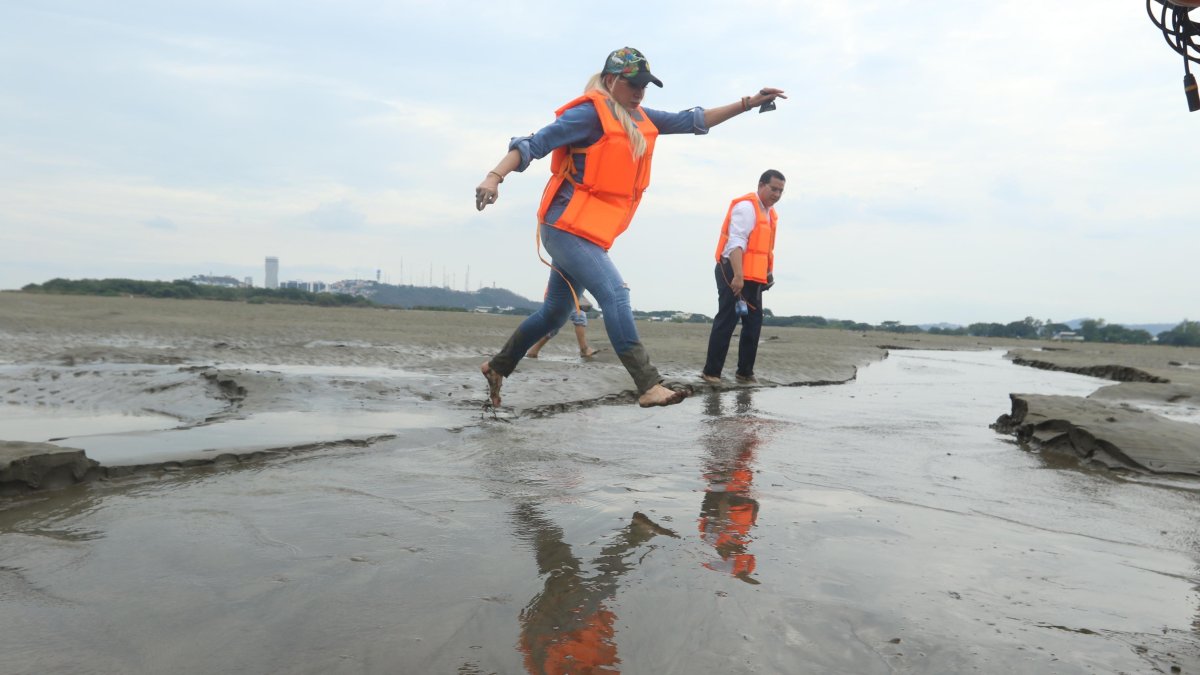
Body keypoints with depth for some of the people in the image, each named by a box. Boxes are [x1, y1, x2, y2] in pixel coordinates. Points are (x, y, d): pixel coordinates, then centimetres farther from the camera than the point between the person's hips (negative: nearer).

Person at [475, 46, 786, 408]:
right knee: (615, 294, -21)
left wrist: (749, 102, 14)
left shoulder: (639, 118, 13)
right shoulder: (590, 113, -11)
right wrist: (495, 177, -29)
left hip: (584, 233, 9)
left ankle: (496, 366, 31)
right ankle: (649, 386, -23)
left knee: (554, 312, 15)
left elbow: (692, 121, 17)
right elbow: (532, 145, -15)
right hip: (567, 227, -9)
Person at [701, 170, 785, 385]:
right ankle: (711, 372, -2)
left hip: (754, 277, 9)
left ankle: (745, 372, 17)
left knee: (754, 323, 9)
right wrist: (738, 276, -31)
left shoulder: (769, 212, 18)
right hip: (733, 274, -9)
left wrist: (769, 272, 20)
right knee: (726, 322, -8)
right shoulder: (746, 206, -12)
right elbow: (736, 242, -23)